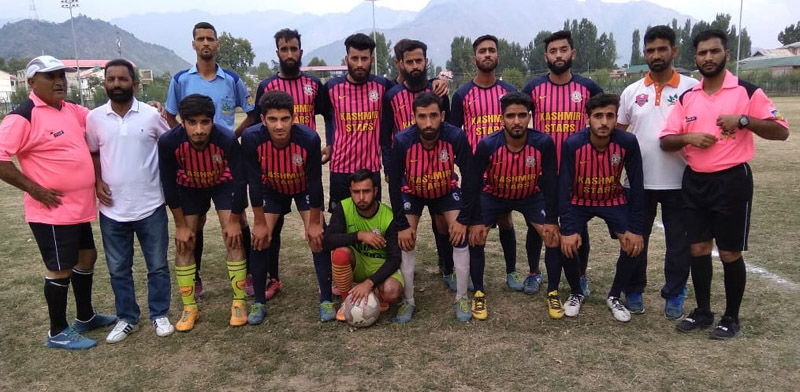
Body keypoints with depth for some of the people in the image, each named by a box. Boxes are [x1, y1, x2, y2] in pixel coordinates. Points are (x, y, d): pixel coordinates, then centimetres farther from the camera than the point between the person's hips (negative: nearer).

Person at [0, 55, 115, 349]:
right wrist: (35, 189, -20)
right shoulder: (24, 117, -17)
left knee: (86, 256, 18)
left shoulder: (71, 109, 8)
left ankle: (86, 317, 36)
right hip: (53, 210, -8)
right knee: (61, 269, 2)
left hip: (79, 206, 9)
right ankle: (58, 333, 19)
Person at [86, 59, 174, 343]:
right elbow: (91, 153, 12)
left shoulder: (151, 115, -4)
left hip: (151, 206, -1)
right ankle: (126, 318, 29)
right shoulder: (94, 118, 0)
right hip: (112, 209, 2)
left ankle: (160, 314, 25)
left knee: (157, 265, 9)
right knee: (118, 268, 13)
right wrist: (97, 181, -3)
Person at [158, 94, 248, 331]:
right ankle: (189, 308, 12)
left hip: (223, 184, -1)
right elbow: (169, 184, -18)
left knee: (233, 238, -9)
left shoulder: (227, 140, -36)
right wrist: (181, 225, -12)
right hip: (189, 187, 2)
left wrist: (234, 221, -15)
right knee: (184, 243, -2)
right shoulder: (168, 142, -32)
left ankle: (239, 303, 4)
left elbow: (239, 180, -23)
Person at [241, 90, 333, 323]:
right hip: (272, 190, 1)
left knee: (317, 237, -10)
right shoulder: (252, 138, -33)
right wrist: (260, 222, -15)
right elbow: (254, 181, -21)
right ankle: (259, 302, 12)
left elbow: (315, 181, -24)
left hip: (305, 190, -1)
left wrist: (314, 222, -16)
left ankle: (326, 300, 4)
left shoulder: (309, 139, -36)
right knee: (260, 239, -4)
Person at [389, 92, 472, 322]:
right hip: (411, 192, 0)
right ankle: (408, 301, 5)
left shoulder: (456, 137, -32)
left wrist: (463, 219, -22)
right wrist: (402, 225, -21)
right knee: (405, 240, -12)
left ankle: (462, 298, 4)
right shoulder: (403, 141, -33)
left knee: (460, 235, -13)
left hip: (446, 191, 0)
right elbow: (394, 184, -22)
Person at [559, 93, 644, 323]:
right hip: (579, 201, -1)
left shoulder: (628, 143, -23)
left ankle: (614, 296, 10)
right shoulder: (572, 144, -26)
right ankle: (576, 293, 11)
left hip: (614, 201, 1)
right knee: (568, 243, -20)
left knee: (633, 245, -16)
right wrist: (568, 229, -27)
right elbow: (564, 188, -22)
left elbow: (636, 186, -15)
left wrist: (635, 229, -18)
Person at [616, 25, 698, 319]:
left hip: (679, 182, -2)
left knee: (678, 242, 9)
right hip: (639, 181, 2)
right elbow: (617, 132, 11)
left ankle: (674, 296, 25)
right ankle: (634, 291, 27)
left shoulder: (692, 88, -3)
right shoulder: (632, 91, 4)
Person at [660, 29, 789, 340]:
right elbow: (666, 141, 7)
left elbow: (781, 131, -6)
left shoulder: (747, 92, -5)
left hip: (732, 181, -4)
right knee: (697, 248, 9)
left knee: (730, 253, 3)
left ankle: (731, 319, 20)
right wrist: (687, 138, -13)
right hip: (694, 181, 4)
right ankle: (702, 312, 24)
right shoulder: (686, 98, 7)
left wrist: (743, 120, -20)